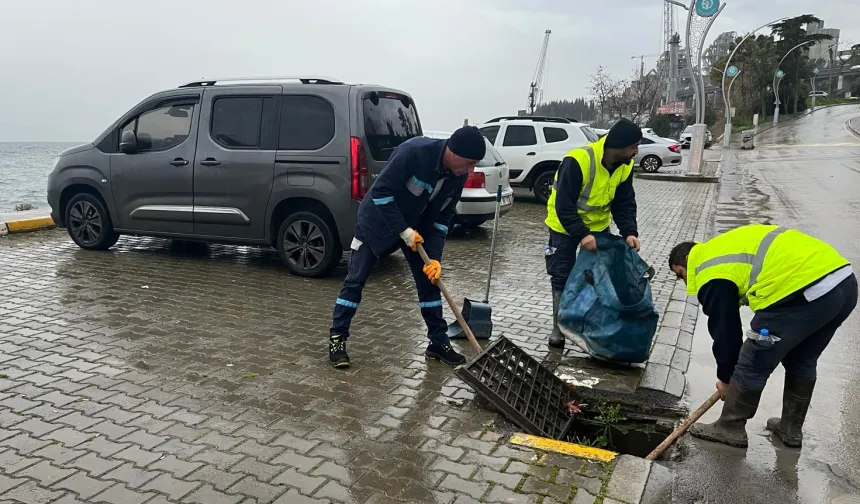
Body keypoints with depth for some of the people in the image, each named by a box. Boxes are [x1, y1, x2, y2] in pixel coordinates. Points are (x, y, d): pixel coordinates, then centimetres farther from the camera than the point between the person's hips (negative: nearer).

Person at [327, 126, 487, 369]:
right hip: (377, 220, -6)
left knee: (429, 279, 5)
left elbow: (443, 217, -4)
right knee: (355, 280, -3)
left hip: (416, 226, 6)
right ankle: (337, 339, 10)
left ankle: (438, 342, 16)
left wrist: (435, 256, -13)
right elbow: (380, 191, -29)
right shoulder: (414, 151, -33)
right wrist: (403, 230, -27)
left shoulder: (458, 175, -12)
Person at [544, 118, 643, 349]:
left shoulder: (625, 166, -11)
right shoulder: (577, 161, -32)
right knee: (562, 278, 0)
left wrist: (629, 232, -21)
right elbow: (564, 205, -32)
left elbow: (624, 203, -5)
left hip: (598, 226, 5)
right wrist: (581, 235, -38)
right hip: (565, 226, -5)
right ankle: (558, 328, 13)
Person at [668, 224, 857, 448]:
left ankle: (730, 429, 21)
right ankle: (791, 429, 38)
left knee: (752, 365, 7)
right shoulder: (723, 248, 26)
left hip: (806, 291, -9)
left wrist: (725, 378, 21)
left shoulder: (711, 273, 1)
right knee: (802, 362, 26)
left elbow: (725, 330, 6)